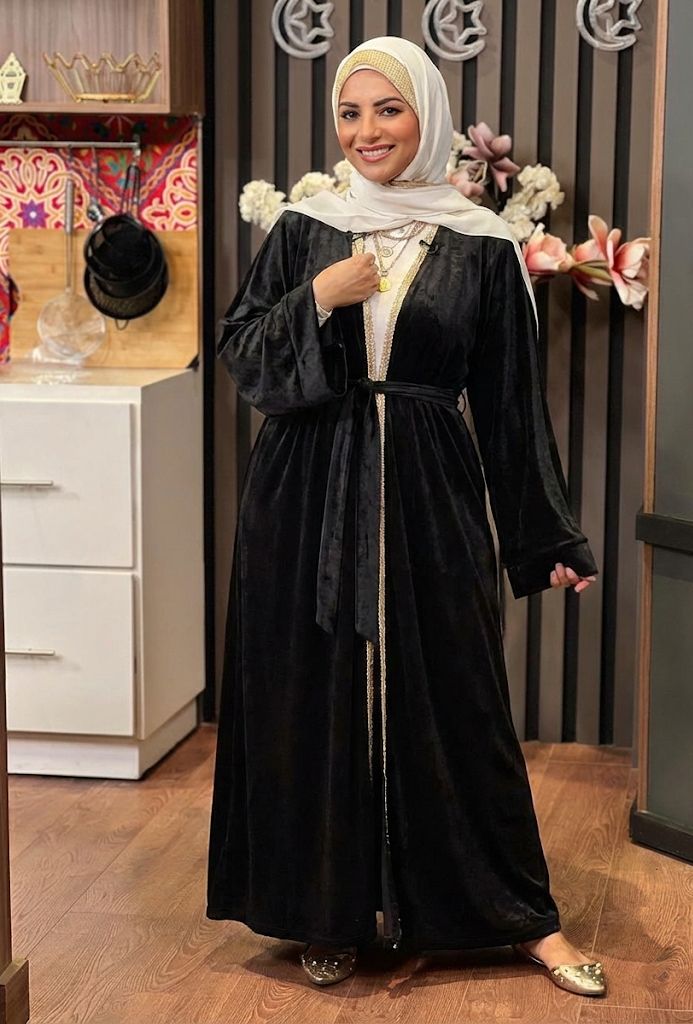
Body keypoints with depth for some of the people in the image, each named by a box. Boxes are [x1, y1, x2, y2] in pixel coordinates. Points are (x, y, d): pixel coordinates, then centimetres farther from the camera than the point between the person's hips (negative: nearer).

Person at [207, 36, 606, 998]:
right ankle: (329, 914, 20)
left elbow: (511, 402, 3)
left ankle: (524, 916, 18)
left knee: (454, 702, 4)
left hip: (429, 497, -1)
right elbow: (239, 353, 3)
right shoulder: (303, 229, 5)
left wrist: (551, 538, 3)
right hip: (309, 495, 1)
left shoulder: (482, 247, 0)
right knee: (314, 700, 5)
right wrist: (316, 300, -14)